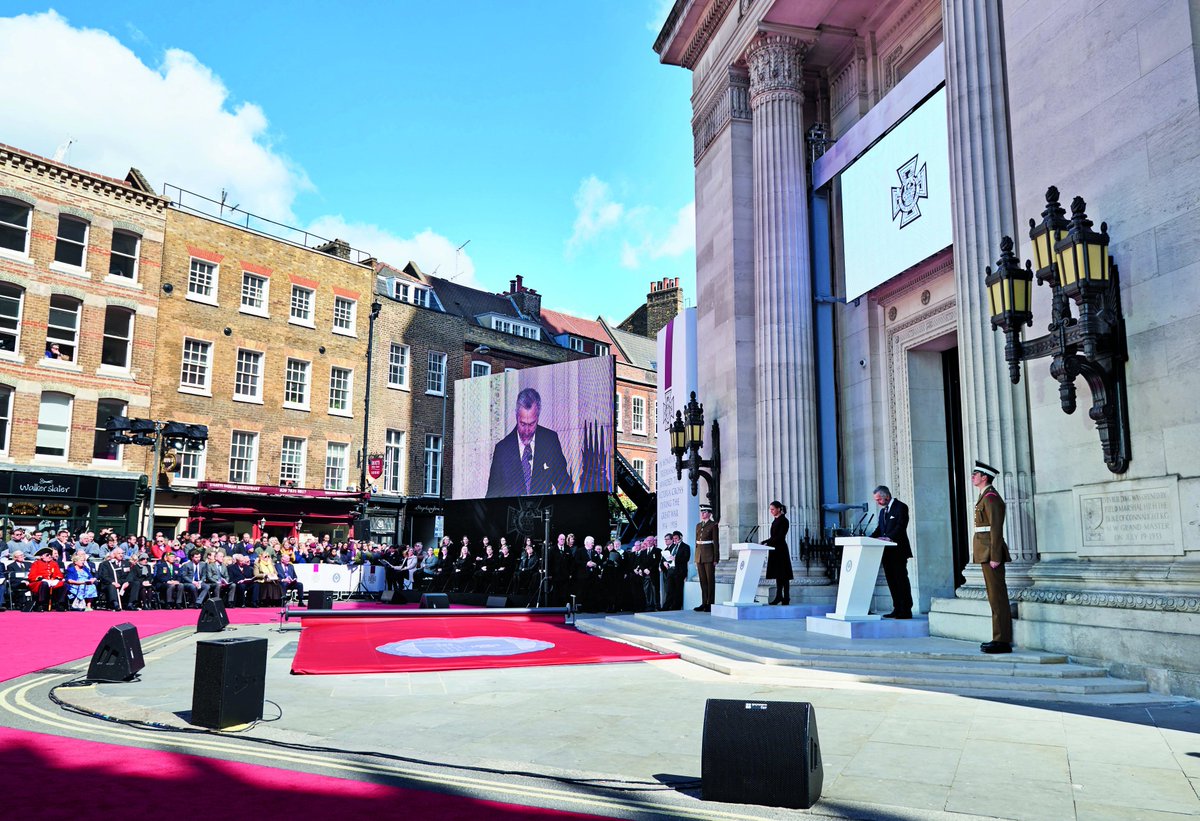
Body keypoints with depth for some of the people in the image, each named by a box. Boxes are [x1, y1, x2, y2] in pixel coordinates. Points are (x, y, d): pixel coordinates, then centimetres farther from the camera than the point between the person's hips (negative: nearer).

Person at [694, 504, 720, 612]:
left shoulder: (713, 525, -3)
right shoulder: (698, 526, 15)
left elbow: (716, 542, -6)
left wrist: (715, 558, -11)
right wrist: (696, 558, 14)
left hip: (709, 556, -6)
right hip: (699, 556, 6)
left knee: (710, 580, -2)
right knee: (702, 580, 7)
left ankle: (710, 604, 1)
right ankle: (704, 603, 11)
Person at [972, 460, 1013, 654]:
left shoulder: (990, 497, -12)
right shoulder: (985, 496, 18)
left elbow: (996, 529, -18)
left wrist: (995, 557, -21)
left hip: (991, 553, -10)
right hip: (986, 554, 10)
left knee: (997, 598, -7)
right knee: (995, 597, 12)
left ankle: (1003, 641, -4)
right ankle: (999, 639, 17)